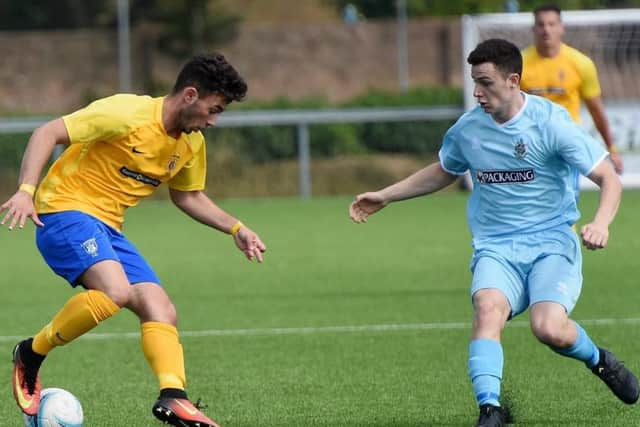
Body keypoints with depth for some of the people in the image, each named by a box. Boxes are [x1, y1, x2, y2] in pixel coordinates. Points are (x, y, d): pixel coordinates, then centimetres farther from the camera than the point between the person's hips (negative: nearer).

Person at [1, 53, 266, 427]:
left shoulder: (192, 144, 8)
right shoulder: (127, 113, -18)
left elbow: (188, 196, 27)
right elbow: (48, 133, -18)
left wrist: (235, 228, 15)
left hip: (108, 229, 9)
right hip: (65, 211, -9)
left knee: (161, 310, -5)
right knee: (115, 290, -31)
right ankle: (31, 355, -14)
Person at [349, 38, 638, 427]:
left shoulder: (550, 121, -9)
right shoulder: (467, 129, 5)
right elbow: (443, 173, 29)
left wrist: (601, 223, -28)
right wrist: (384, 197, 25)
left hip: (551, 244, -3)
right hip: (495, 249, 3)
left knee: (550, 330, -26)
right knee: (488, 308, -30)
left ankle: (601, 361, 8)